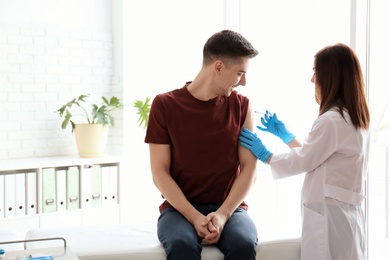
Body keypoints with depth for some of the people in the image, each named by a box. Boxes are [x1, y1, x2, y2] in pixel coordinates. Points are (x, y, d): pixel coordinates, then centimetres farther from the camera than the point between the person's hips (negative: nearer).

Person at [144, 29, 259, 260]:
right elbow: (160, 172, -5)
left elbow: (249, 168, 0)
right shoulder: (165, 105, -2)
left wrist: (223, 214, -15)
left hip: (229, 207, 2)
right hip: (180, 208, -1)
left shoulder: (241, 106, 5)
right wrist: (193, 216, -17)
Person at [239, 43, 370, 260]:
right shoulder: (357, 119, 11)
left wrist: (264, 155, 4)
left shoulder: (331, 121, -19)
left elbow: (301, 162, -11)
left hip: (328, 216, -9)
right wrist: (284, 134, 21)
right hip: (347, 213, 9)